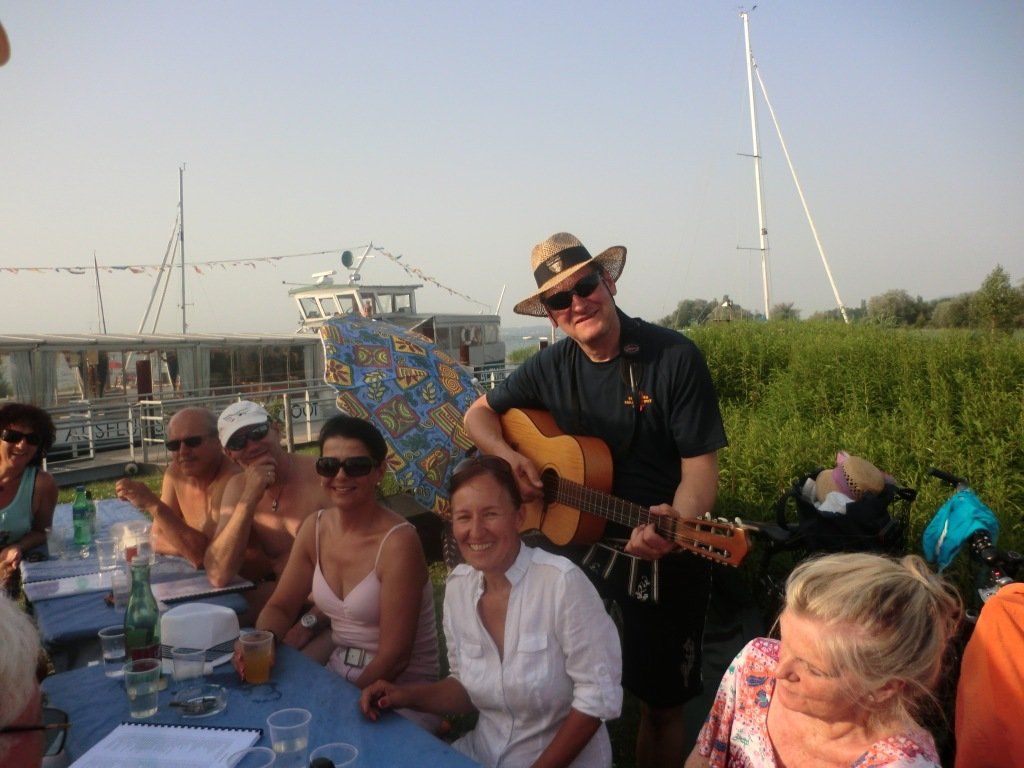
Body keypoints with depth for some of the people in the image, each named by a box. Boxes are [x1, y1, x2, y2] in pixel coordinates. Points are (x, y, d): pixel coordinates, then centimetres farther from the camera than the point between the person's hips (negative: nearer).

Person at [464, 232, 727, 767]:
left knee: (661, 702, 11)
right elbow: (479, 413, 11)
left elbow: (700, 468, -16)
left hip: (659, 558, -3)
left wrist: (675, 524, -36)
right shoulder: (551, 368, -1)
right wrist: (508, 456, -9)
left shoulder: (674, 357, -14)